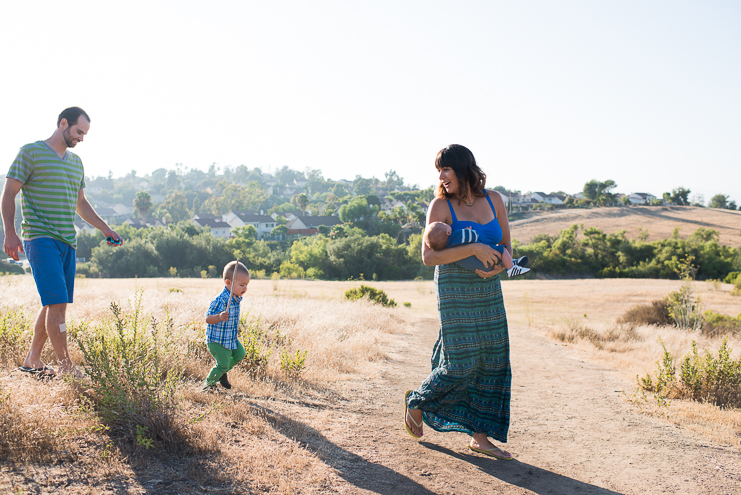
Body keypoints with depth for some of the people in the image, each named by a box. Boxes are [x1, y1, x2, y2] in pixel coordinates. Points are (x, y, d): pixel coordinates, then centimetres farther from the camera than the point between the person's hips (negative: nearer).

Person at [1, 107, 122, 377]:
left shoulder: (76, 162, 20)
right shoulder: (30, 152, -1)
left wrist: (105, 228, 19)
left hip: (67, 243, 7)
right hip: (40, 240, -7)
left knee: (55, 305, 8)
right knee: (56, 303, -13)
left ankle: (32, 361, 20)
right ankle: (66, 366, -9)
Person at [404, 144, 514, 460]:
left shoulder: (494, 201, 5)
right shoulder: (441, 206, -8)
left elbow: (506, 245, 13)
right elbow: (428, 257, -16)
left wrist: (500, 265, -10)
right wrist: (474, 249, -23)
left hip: (488, 292, 5)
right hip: (455, 292, -5)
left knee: (493, 360, 4)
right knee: (460, 363, -5)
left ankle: (479, 436, 14)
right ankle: (417, 402, 23)